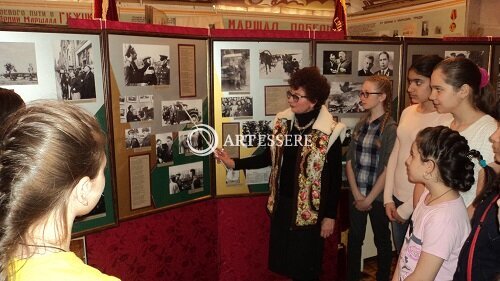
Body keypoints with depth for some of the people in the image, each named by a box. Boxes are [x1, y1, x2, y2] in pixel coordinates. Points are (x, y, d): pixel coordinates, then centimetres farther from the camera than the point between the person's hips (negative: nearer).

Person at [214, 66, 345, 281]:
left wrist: (330, 215, -8)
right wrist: (234, 163, -3)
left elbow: (335, 177, -10)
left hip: (309, 209, -5)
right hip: (281, 204, 5)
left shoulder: (329, 132, -15)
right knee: (282, 262, 17)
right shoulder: (283, 121, 0)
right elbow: (268, 157, 7)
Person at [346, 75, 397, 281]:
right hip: (356, 195, 5)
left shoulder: (391, 128, -12)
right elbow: (349, 162, 2)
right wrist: (357, 195, -5)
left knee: (382, 240, 14)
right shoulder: (361, 125, 4)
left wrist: (369, 199, -10)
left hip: (378, 197, -4)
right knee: (354, 238, 14)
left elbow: (388, 169, -14)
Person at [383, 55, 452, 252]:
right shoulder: (408, 112, 4)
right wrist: (388, 197, 5)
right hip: (397, 199, 6)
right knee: (401, 255, 18)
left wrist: (407, 208, -10)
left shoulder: (447, 120, -16)